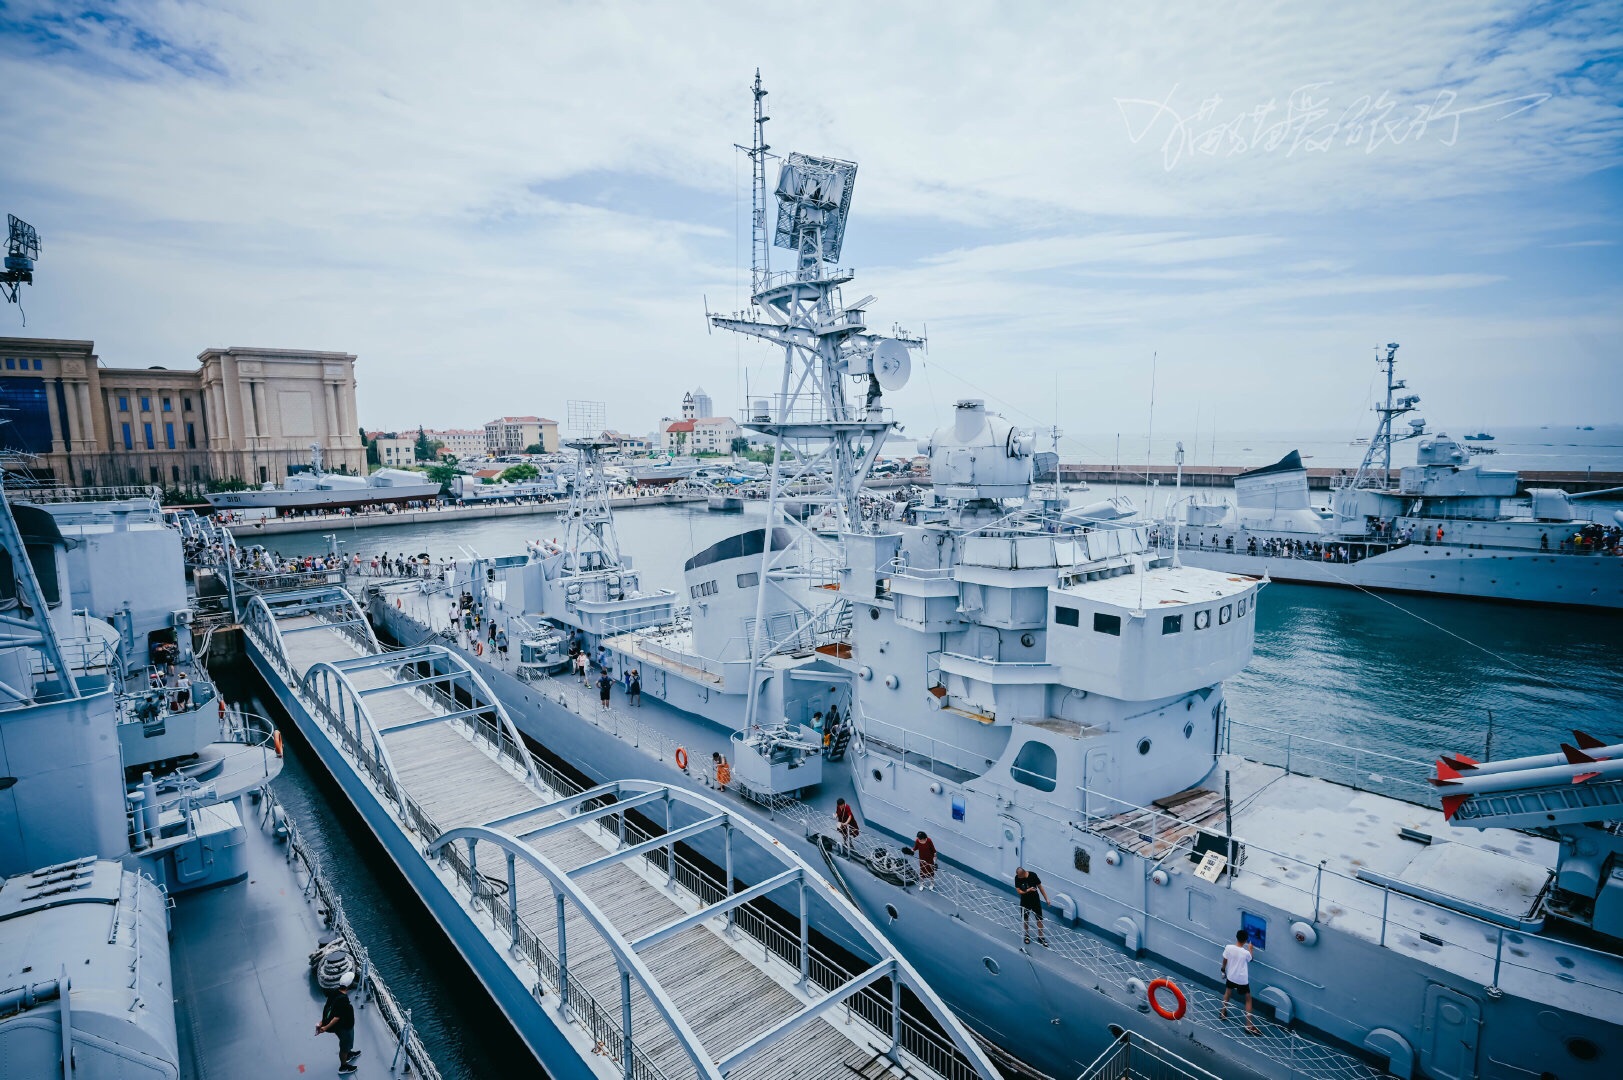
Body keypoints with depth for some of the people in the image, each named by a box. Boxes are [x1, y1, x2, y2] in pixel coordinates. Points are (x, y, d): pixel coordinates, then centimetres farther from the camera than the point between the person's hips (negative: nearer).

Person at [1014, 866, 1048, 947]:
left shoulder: (1033, 875, -20)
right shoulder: (1017, 878, -17)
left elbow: (1040, 887, -8)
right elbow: (1018, 891, -14)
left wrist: (1046, 899, -6)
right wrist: (1028, 890, -30)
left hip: (1036, 901, -1)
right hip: (1025, 901, 1)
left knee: (1039, 919, 5)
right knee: (1025, 919, 14)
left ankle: (1040, 937, 22)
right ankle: (1027, 935, 35)